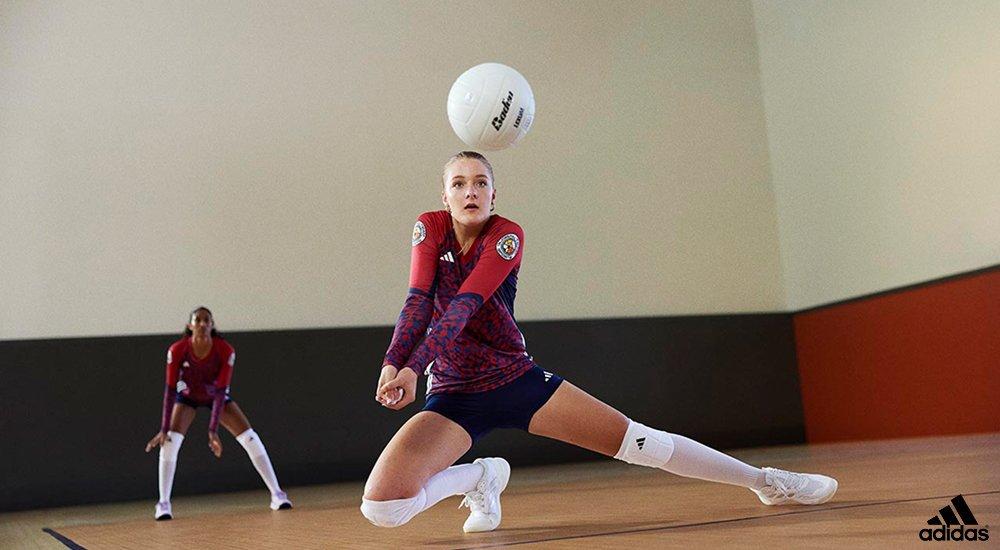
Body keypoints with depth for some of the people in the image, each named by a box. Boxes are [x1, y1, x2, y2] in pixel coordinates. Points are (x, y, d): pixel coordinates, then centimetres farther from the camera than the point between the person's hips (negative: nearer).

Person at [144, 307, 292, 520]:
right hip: (188, 396, 0)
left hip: (216, 395, 0)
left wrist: (213, 430, -31)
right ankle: (163, 503, -11)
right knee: (169, 442, -21)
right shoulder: (177, 350, -29)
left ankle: (277, 494, -3)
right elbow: (170, 390, -26)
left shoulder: (225, 351, -30)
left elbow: (220, 391, -28)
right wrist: (164, 430, -29)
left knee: (251, 439, -11)